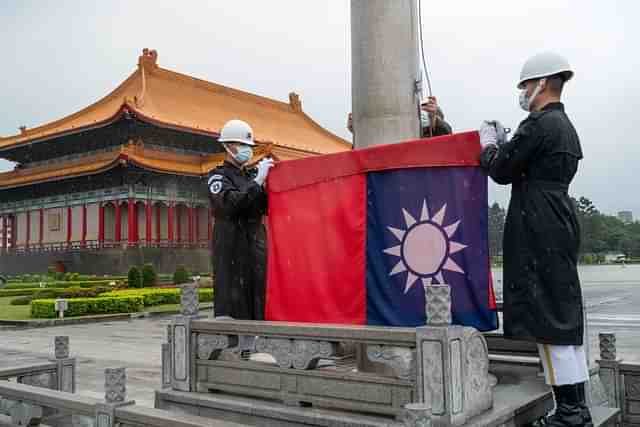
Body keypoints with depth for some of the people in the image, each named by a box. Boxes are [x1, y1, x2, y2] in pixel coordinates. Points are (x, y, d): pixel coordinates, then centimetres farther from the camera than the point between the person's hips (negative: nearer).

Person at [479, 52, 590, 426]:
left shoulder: (540, 124, -12)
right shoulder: (565, 126, 19)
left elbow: (501, 171, -9)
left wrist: (489, 143, 9)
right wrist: (504, 143, 21)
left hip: (539, 231, -10)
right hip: (561, 227, 10)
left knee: (547, 317, -6)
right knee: (565, 316, 12)